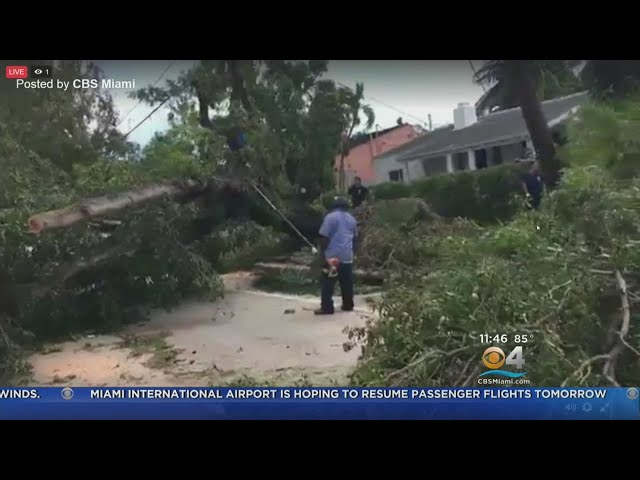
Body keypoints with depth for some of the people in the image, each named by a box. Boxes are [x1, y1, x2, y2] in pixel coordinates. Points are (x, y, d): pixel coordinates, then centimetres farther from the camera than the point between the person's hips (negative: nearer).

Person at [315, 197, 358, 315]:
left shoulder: (330, 217, -5)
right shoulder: (352, 219, 13)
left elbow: (324, 237, -9)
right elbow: (355, 237, 20)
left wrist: (322, 252, -3)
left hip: (332, 255, -5)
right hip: (347, 256, 6)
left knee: (328, 283, -3)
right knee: (347, 282, 12)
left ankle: (327, 307, -4)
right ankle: (348, 305, 19)